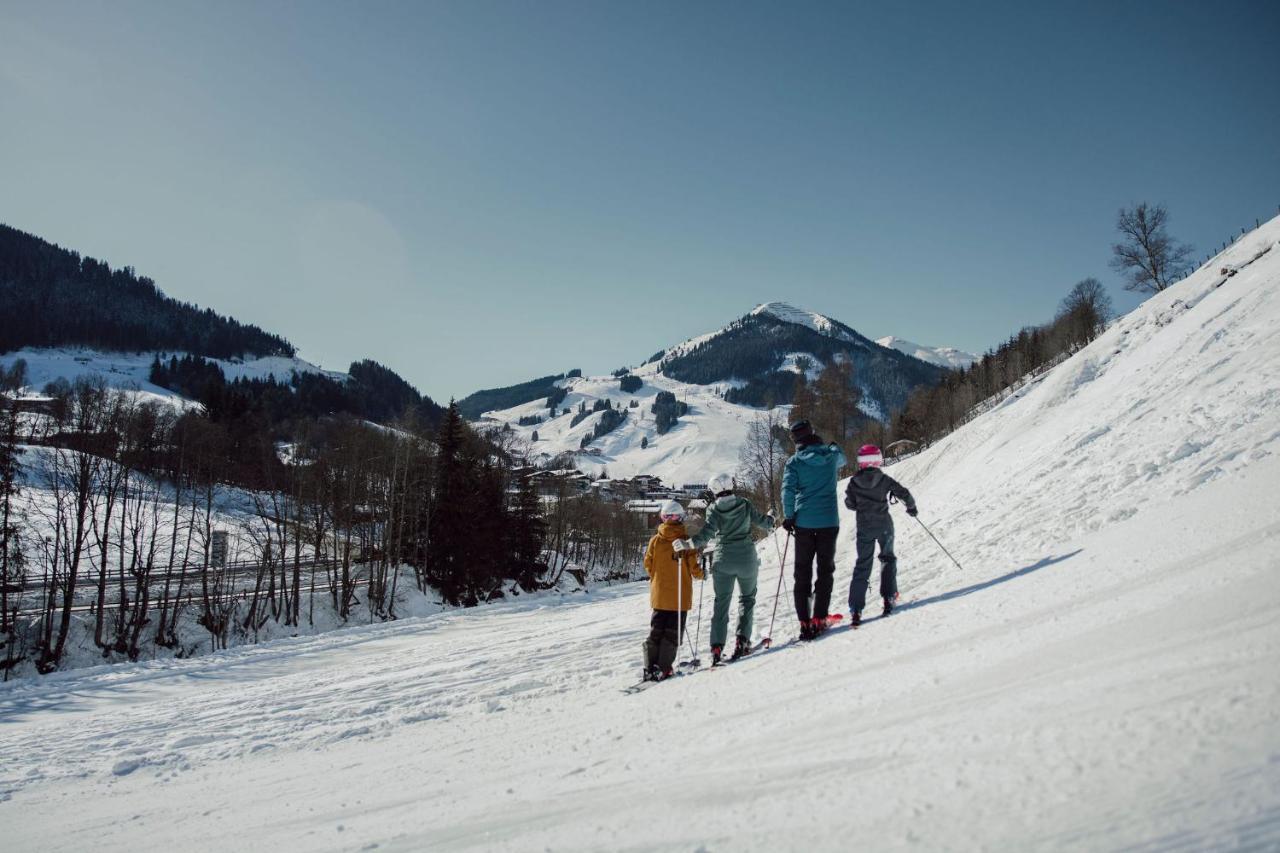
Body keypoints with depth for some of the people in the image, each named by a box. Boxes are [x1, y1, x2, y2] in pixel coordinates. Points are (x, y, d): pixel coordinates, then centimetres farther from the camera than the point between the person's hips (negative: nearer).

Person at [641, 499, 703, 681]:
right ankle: (663, 668, -1)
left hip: (659, 594, 2)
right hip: (680, 595, -2)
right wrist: (701, 574, 12)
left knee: (656, 630, 12)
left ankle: (650, 668, 7)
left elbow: (648, 565, 3)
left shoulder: (655, 540, -3)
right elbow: (693, 567, -10)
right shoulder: (686, 540, -10)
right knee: (673, 632, 5)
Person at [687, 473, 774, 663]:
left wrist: (688, 544, -20)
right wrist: (771, 518, 27)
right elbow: (765, 523, 6)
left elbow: (707, 534, -19)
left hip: (723, 561, 0)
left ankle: (717, 646, -5)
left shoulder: (713, 509, -6)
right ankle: (742, 639, 4)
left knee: (721, 602, 7)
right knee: (747, 598, 18)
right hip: (747, 559, 0)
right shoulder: (744, 505, -3)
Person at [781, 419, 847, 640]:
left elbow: (788, 490, -11)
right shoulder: (831, 455, 2)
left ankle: (805, 622, 2)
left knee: (803, 572, 6)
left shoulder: (794, 462, -4)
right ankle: (819, 619, 3)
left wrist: (788, 517, 0)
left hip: (804, 522, -1)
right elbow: (842, 459, 26)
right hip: (829, 521, 1)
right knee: (825, 569, 9)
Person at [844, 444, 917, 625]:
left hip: (864, 528, 1)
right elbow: (904, 493, -4)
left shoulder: (854, 482, -4)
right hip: (884, 525, -1)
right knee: (888, 558, 21)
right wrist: (911, 507, 16)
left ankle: (855, 609, -5)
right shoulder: (884, 479, -7)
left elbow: (850, 504, 3)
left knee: (863, 565, 4)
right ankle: (889, 597, 13)